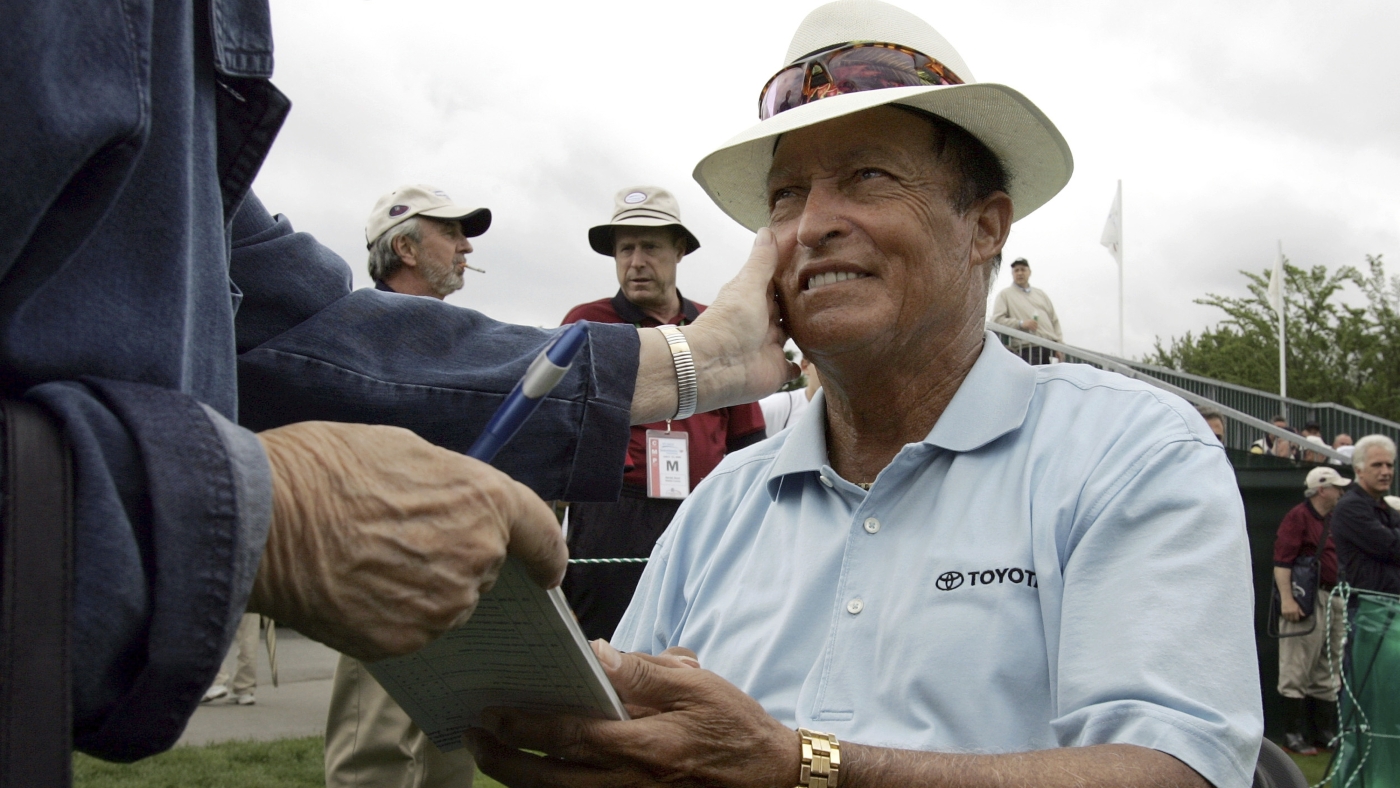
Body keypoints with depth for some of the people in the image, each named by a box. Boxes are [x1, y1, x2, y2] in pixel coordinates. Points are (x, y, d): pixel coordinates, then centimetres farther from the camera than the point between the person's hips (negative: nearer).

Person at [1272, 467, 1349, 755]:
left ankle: (1325, 731, 22)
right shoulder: (1298, 517, -8)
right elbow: (1281, 560, -15)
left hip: (1336, 600, 9)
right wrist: (1286, 599, -22)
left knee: (1328, 672, 14)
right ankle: (1295, 734, 1)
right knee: (1297, 671, -4)